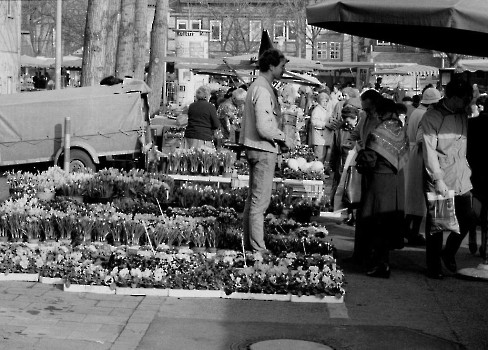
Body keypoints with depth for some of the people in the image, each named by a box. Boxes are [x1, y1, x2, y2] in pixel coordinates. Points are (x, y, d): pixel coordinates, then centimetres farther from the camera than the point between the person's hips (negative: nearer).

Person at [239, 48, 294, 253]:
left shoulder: (258, 86, 14)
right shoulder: (263, 90, -18)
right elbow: (264, 127, -24)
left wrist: (279, 139, 14)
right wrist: (284, 139, -11)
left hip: (256, 149, 11)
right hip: (264, 150, -11)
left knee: (253, 198, 16)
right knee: (260, 200, -6)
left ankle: (249, 243, 23)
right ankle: (257, 247, -3)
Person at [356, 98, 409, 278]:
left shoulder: (377, 134, -18)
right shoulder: (402, 132, 0)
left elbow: (368, 160, -16)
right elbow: (405, 157, 3)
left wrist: (361, 166, 5)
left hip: (380, 180, -6)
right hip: (398, 181, 6)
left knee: (377, 222, 3)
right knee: (391, 220, 14)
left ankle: (380, 264, 5)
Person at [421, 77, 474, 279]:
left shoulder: (463, 115, 9)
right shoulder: (431, 117, -9)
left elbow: (466, 145, 11)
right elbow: (429, 151, -13)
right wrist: (438, 179, -19)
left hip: (462, 180, 5)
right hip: (439, 182, -5)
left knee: (466, 220, 4)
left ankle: (449, 254, 29)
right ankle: (434, 266, 16)